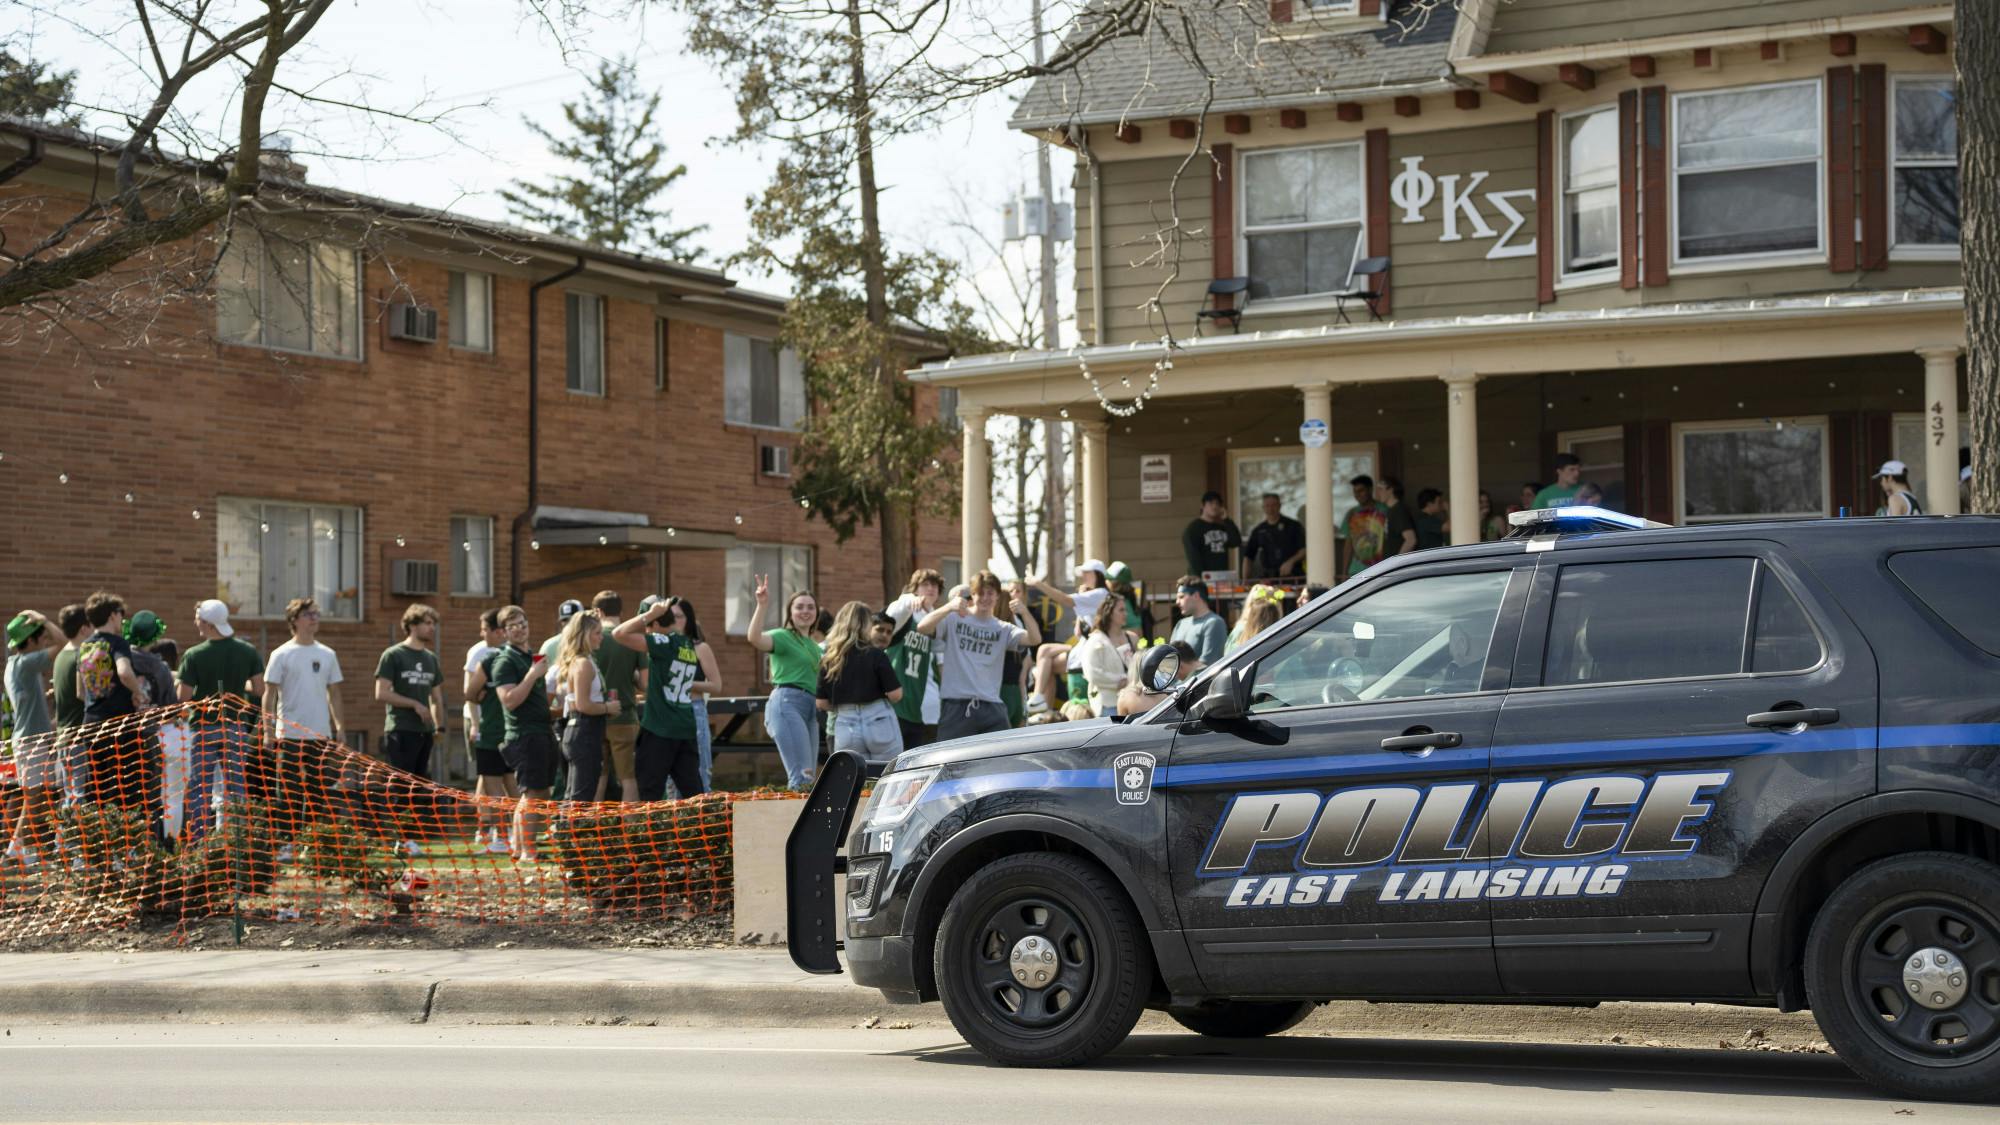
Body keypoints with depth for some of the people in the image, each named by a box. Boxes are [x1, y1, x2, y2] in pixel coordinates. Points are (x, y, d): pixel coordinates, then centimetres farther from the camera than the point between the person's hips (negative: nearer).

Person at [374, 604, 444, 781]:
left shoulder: (431, 658, 16)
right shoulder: (393, 655, -3)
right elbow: (381, 694, -10)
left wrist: (440, 726, 10)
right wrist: (415, 704, -13)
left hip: (425, 731, 6)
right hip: (401, 731, -6)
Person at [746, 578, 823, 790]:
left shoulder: (815, 647, 26)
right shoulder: (783, 637, 2)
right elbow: (755, 638, -20)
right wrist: (761, 605, -29)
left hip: (811, 709, 8)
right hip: (786, 703, -8)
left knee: (808, 778, 5)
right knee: (802, 776, -21)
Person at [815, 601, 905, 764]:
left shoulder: (827, 660, 1)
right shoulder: (875, 655, -9)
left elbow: (821, 703, 4)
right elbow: (895, 694, -10)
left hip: (846, 725, 3)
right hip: (878, 724, -3)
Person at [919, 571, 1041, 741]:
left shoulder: (1003, 629, 11)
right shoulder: (954, 619, 2)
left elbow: (1035, 639, -3)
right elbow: (922, 628, -13)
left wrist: (1025, 613, -23)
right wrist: (949, 607, -30)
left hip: (991, 707, 3)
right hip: (955, 706, -3)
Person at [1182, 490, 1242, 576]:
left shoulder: (1223, 527, 17)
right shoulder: (1193, 528, -1)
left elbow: (1236, 542, 2)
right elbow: (1193, 556, -9)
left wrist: (1227, 521, 0)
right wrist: (1201, 576, -19)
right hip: (1203, 577, -6)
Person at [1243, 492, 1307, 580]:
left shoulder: (1293, 526, 4)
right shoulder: (1258, 531, 13)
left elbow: (1304, 550, 0)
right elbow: (1248, 557, 13)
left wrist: (1291, 562, -16)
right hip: (1267, 578, 3)